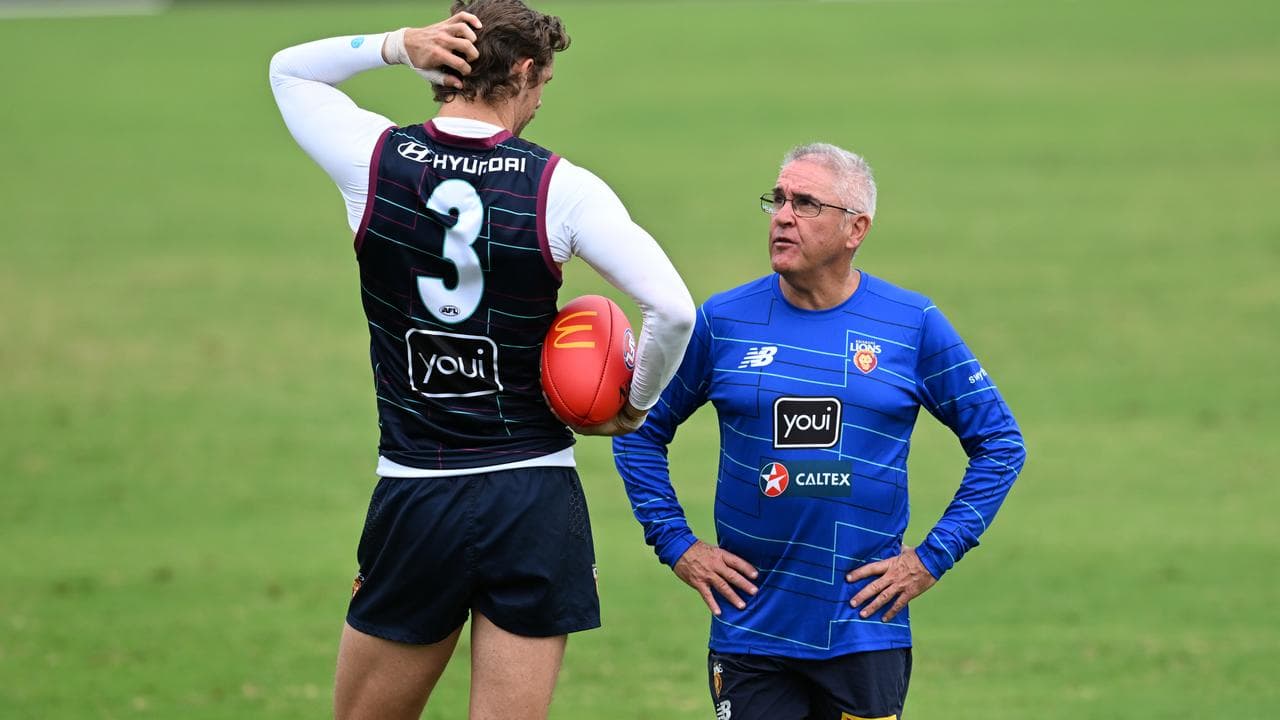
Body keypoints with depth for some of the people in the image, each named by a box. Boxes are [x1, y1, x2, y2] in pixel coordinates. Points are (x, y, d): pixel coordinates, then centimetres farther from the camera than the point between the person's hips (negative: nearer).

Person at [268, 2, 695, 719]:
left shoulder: (375, 157, -4)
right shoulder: (563, 187, -7)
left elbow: (289, 69, 17)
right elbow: (672, 308, -14)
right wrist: (636, 405, 3)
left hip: (414, 500, 1)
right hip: (537, 500, 0)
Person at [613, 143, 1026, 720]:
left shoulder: (914, 326, 1)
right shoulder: (723, 321, 2)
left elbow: (999, 444, 8)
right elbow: (640, 431, 14)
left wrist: (933, 557, 1)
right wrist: (676, 544, 5)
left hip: (865, 629, -1)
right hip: (750, 625, 1)